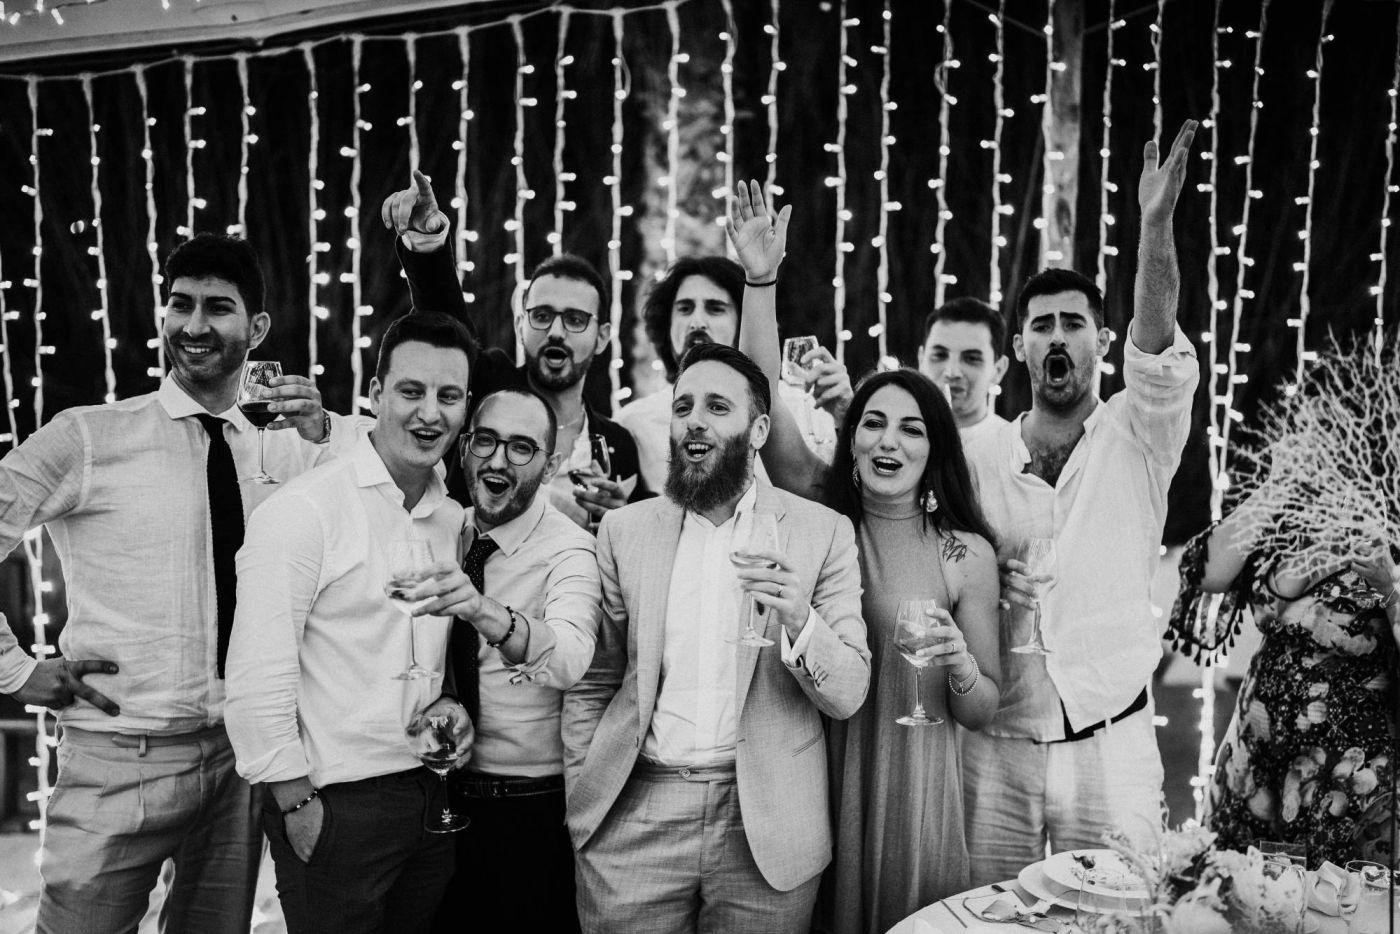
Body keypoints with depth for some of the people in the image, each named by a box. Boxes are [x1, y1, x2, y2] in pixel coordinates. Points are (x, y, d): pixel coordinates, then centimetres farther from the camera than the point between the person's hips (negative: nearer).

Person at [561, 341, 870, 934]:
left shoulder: (823, 532, -1)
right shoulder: (623, 531, 4)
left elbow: (847, 695, -4)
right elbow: (590, 685, 7)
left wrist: (799, 620, -21)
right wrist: (582, 807, 0)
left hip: (764, 824, -1)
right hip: (635, 817, 1)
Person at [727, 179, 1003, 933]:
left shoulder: (967, 553, -4)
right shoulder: (824, 516, -2)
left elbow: (983, 713, 2)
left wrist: (960, 666, -19)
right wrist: (761, 281, -24)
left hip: (912, 783, -1)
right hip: (812, 776, 1)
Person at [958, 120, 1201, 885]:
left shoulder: (1137, 438, -3)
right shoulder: (976, 457, 2)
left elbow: (1160, 345, -21)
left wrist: (1156, 224, -35)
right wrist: (990, 585, -13)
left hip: (1111, 743, -1)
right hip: (996, 745, 2)